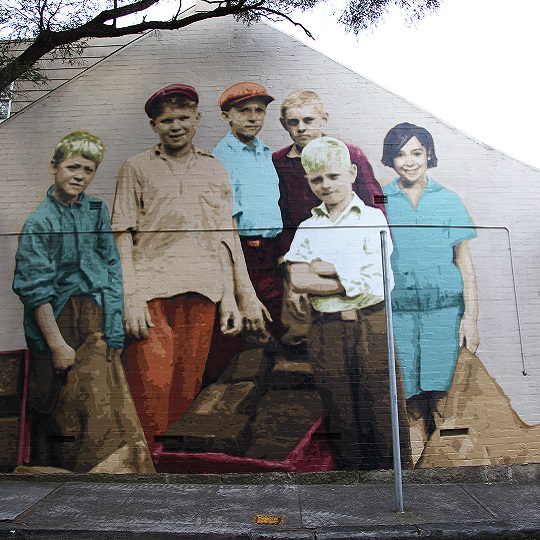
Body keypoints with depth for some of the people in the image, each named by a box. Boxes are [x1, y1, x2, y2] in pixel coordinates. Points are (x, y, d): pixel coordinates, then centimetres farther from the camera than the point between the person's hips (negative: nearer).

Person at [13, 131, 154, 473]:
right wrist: (57, 345, -15)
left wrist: (114, 321, 4)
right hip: (62, 323, -4)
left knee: (110, 405, 6)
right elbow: (35, 290, -11)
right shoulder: (40, 222, -8)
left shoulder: (97, 209, 9)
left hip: (98, 323, 5)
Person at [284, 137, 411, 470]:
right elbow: (298, 280, -2)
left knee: (385, 412, 1)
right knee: (342, 417, 10)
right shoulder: (308, 228, 13)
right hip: (326, 330, 3)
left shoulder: (373, 217, 5)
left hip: (372, 325, -2)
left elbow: (374, 276, -7)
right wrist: (350, 282, -8)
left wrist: (323, 267, 0)